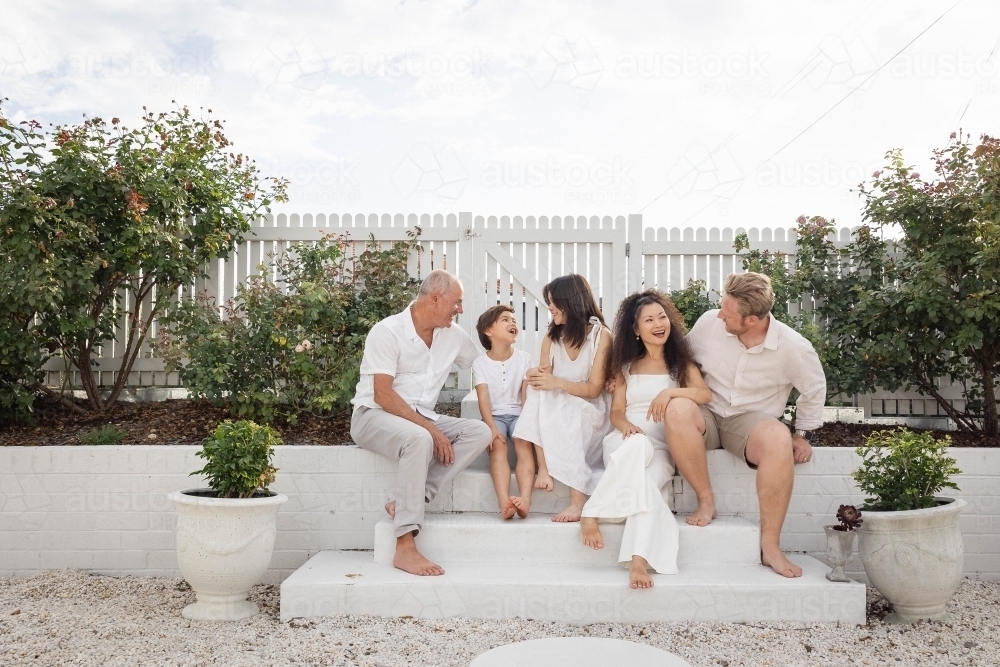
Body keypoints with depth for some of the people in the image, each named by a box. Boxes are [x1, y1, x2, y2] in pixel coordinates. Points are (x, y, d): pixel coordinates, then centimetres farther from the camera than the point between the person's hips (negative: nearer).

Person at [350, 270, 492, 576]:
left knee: (479, 431, -15)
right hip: (375, 414, -7)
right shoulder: (388, 331, -13)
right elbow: (383, 394, -20)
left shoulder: (454, 335, 5)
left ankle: (405, 503, -23)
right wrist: (432, 430, -25)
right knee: (419, 439, -38)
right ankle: (405, 547, -37)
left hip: (421, 417, 7)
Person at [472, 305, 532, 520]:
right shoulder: (480, 363, 3)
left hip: (518, 414, 1)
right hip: (494, 416, -1)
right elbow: (483, 398, -8)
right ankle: (504, 503, -46)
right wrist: (492, 427, -23)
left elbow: (527, 395, -1)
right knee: (498, 446, -29)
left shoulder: (524, 358, 7)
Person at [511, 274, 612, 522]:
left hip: (589, 411, -3)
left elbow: (594, 389, -11)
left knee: (556, 419, -35)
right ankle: (543, 469, -32)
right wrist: (537, 376, -23)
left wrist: (556, 383, -26)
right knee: (536, 392, -27)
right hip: (554, 410, 4)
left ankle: (577, 501, -36)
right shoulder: (551, 337, 7)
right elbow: (544, 379, 2)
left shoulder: (601, 335, -7)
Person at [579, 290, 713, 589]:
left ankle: (639, 559, -46)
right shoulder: (626, 366, 18)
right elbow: (616, 411, 10)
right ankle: (592, 513, -40)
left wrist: (671, 392, -20)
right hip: (626, 440, 0)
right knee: (638, 445, -39)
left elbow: (706, 394, -4)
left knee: (645, 483, -35)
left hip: (661, 448, 0)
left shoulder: (681, 362, 15)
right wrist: (627, 426, -13)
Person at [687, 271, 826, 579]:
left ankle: (770, 546, -26)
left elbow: (814, 389, 8)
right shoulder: (708, 323, -11)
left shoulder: (793, 347, -12)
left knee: (780, 440, -39)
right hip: (707, 414, 1)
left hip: (752, 420, -1)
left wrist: (803, 435, 5)